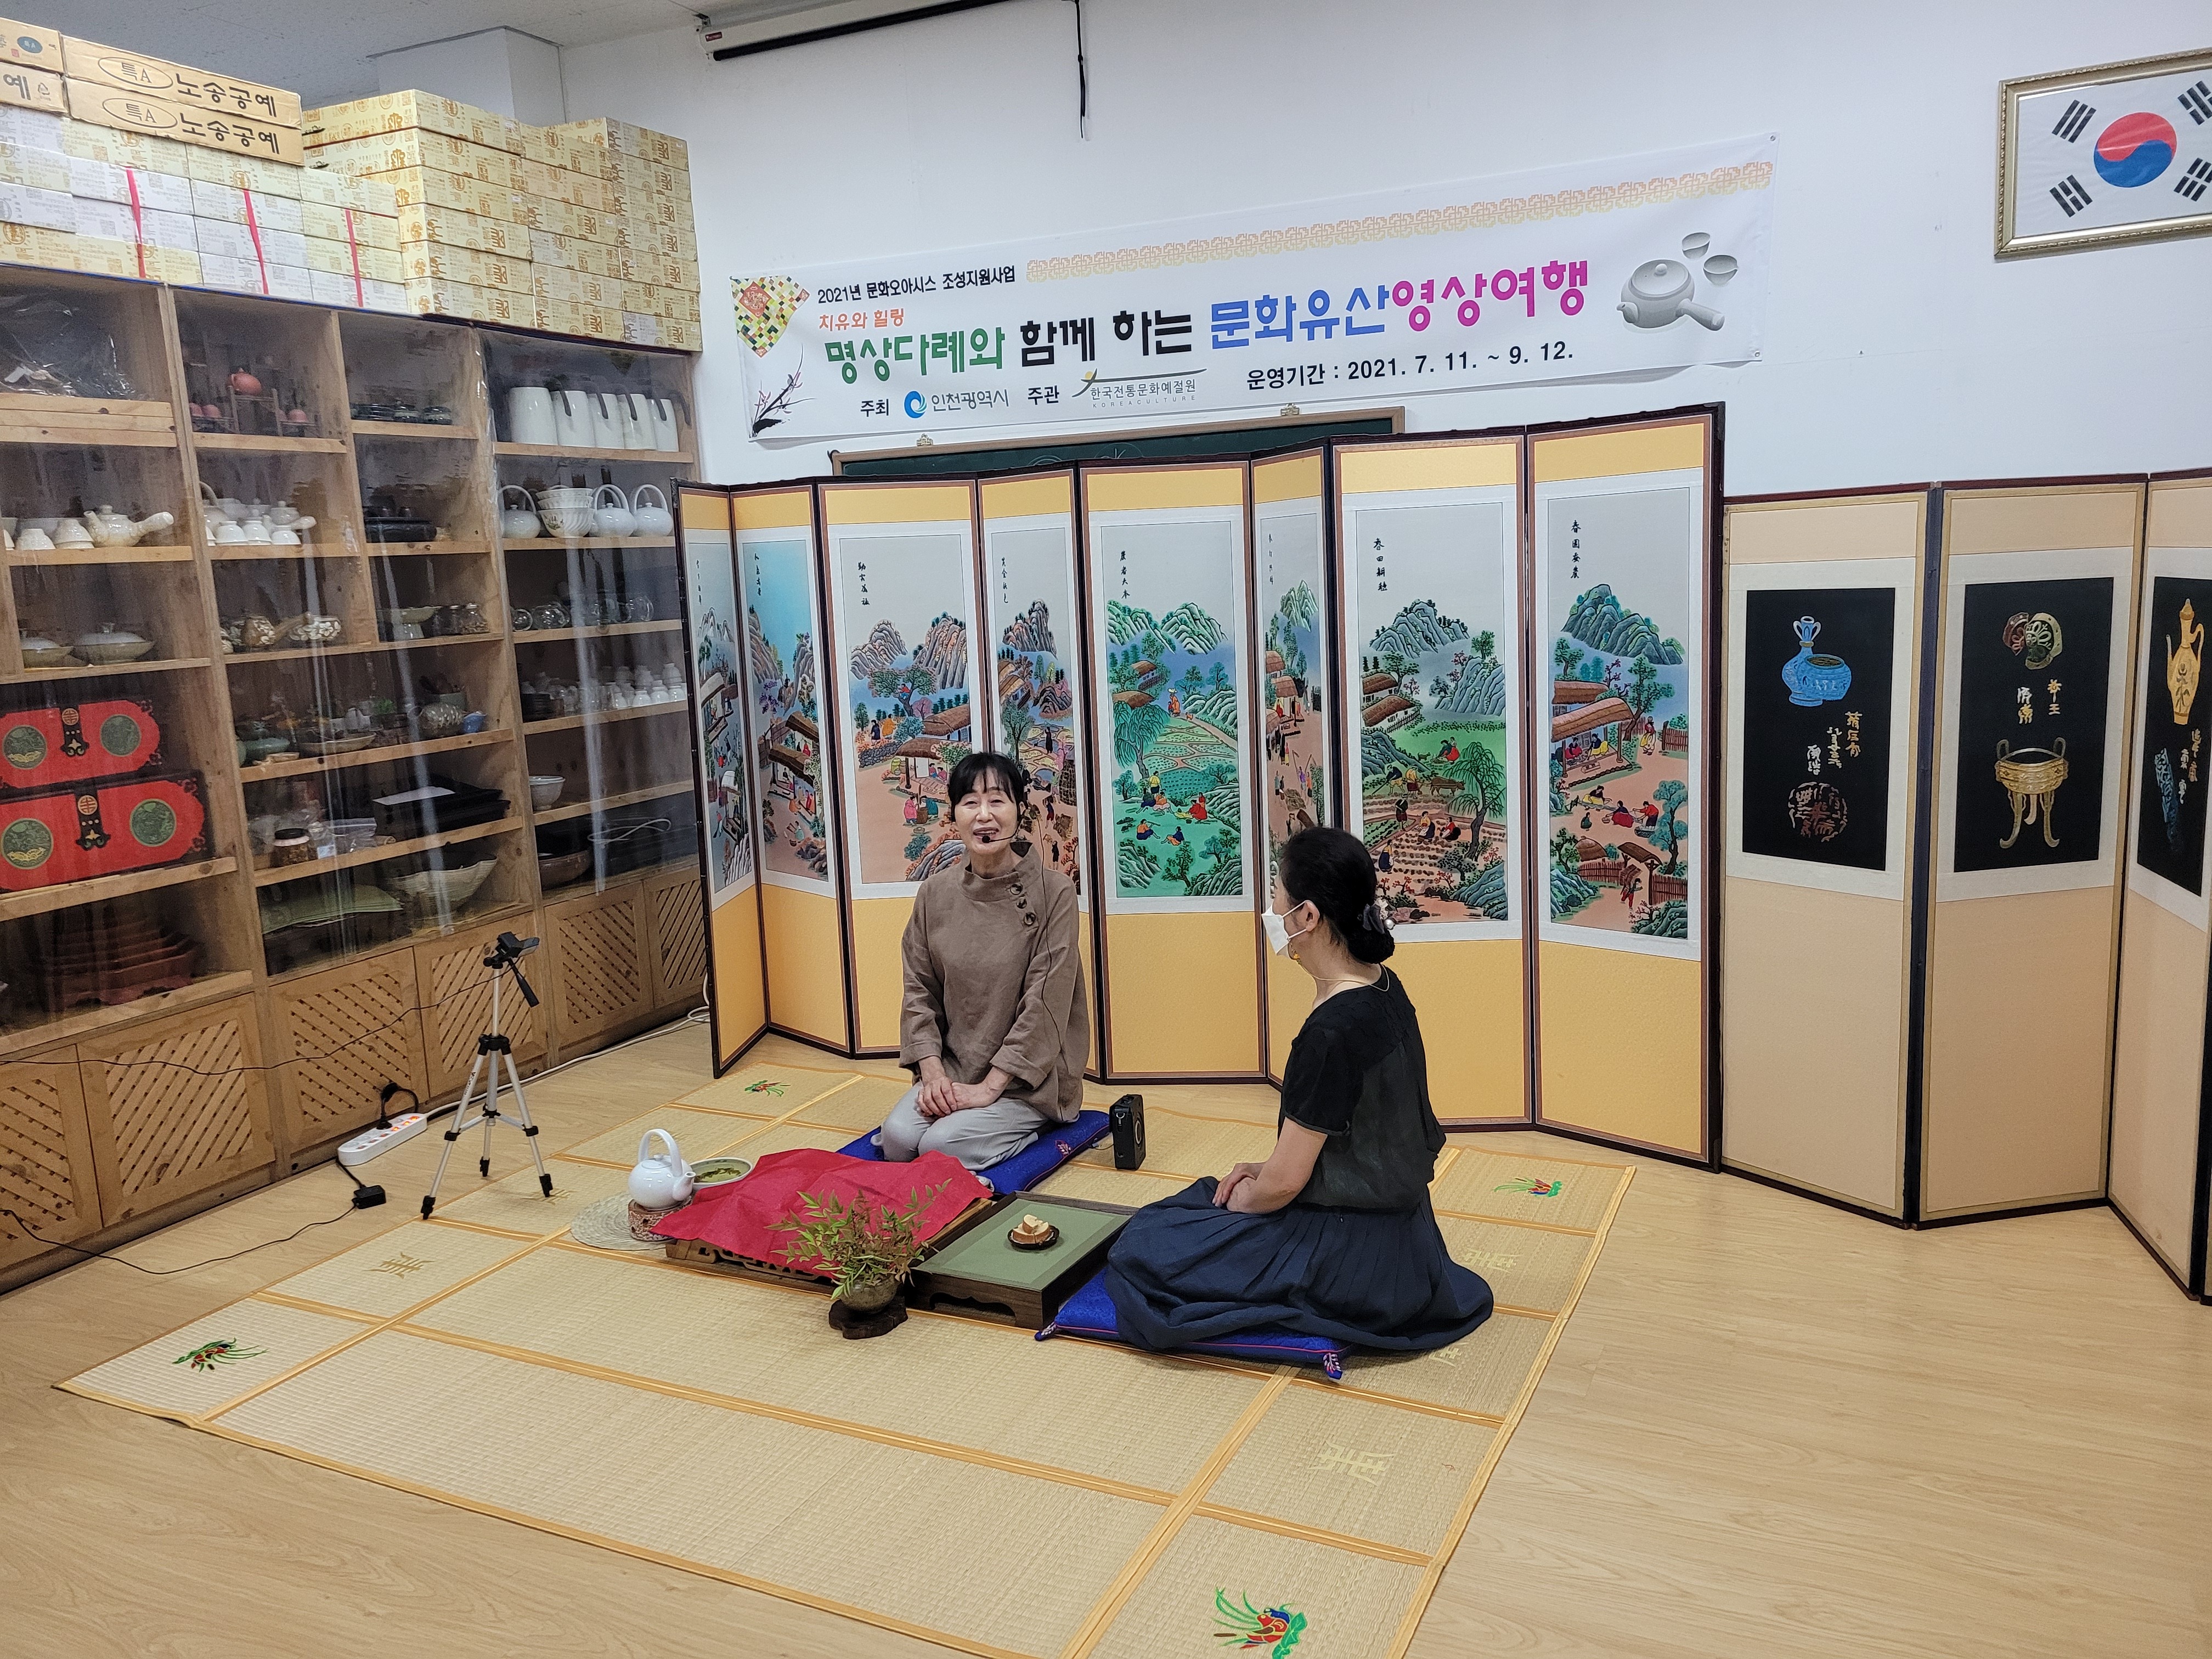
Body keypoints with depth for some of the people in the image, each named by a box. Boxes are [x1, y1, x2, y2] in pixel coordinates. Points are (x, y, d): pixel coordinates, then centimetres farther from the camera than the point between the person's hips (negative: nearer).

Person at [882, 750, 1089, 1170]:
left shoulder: (1053, 891, -12)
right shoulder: (935, 894, 1)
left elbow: (1045, 1003, -15)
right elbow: (920, 990, 5)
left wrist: (990, 1086, -17)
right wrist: (932, 1071, -9)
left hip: (1028, 1078, -4)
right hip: (951, 1070, 4)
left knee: (940, 1146, -22)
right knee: (897, 1138, -19)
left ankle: (1033, 1130, 4)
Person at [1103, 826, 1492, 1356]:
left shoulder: (1332, 1032, -29)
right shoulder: (1384, 988, 0)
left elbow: (1283, 1184, -20)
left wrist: (1238, 1201, 0)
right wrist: (1266, 1169, 7)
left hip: (1353, 1256, -9)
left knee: (1141, 1256, -6)